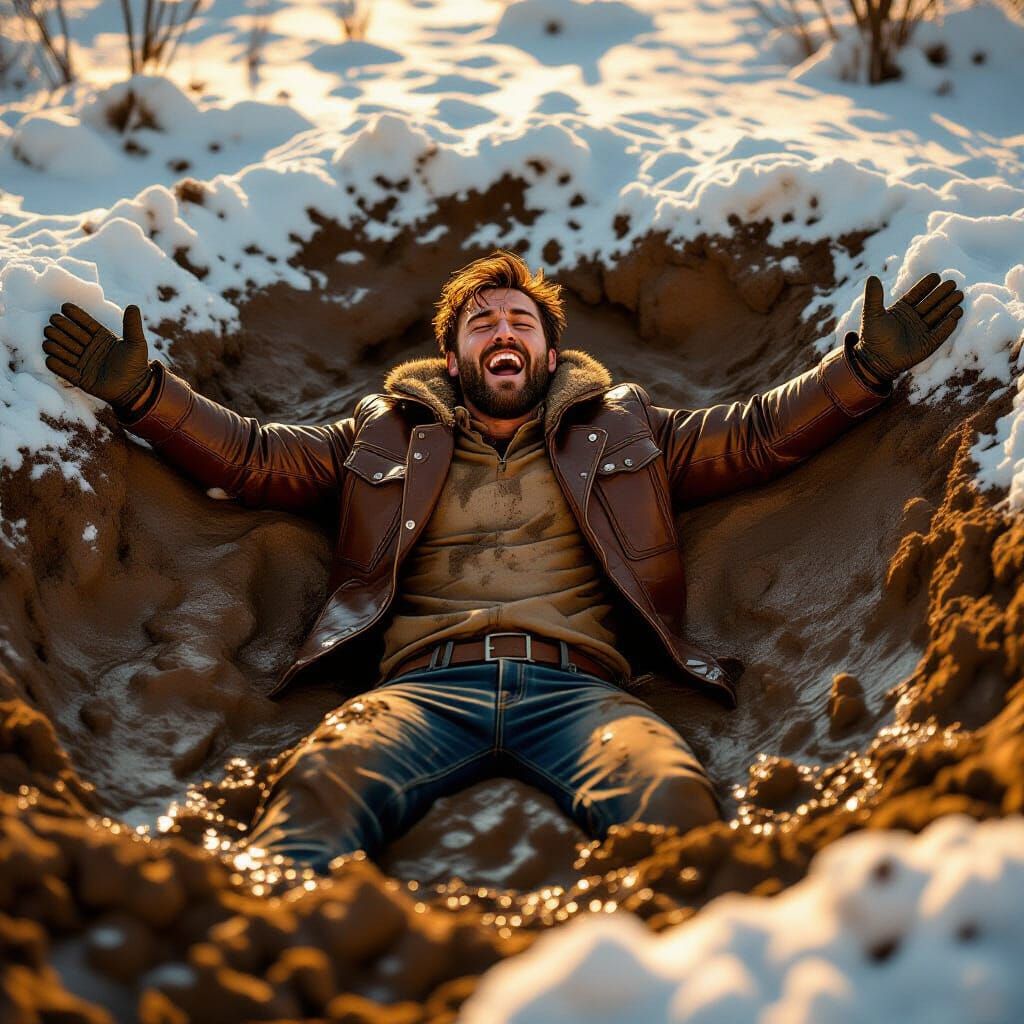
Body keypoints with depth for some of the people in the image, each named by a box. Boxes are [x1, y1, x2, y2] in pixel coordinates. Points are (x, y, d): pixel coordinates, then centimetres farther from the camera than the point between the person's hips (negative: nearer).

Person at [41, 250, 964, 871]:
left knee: (670, 793, -35)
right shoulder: (389, 434, 31)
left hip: (574, 684, 1)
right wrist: (140, 389, 16)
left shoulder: (619, 428, 31)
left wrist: (868, 363, 16)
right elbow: (250, 454, 28)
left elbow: (760, 434, 27)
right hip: (428, 682, 0)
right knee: (323, 783, -35)